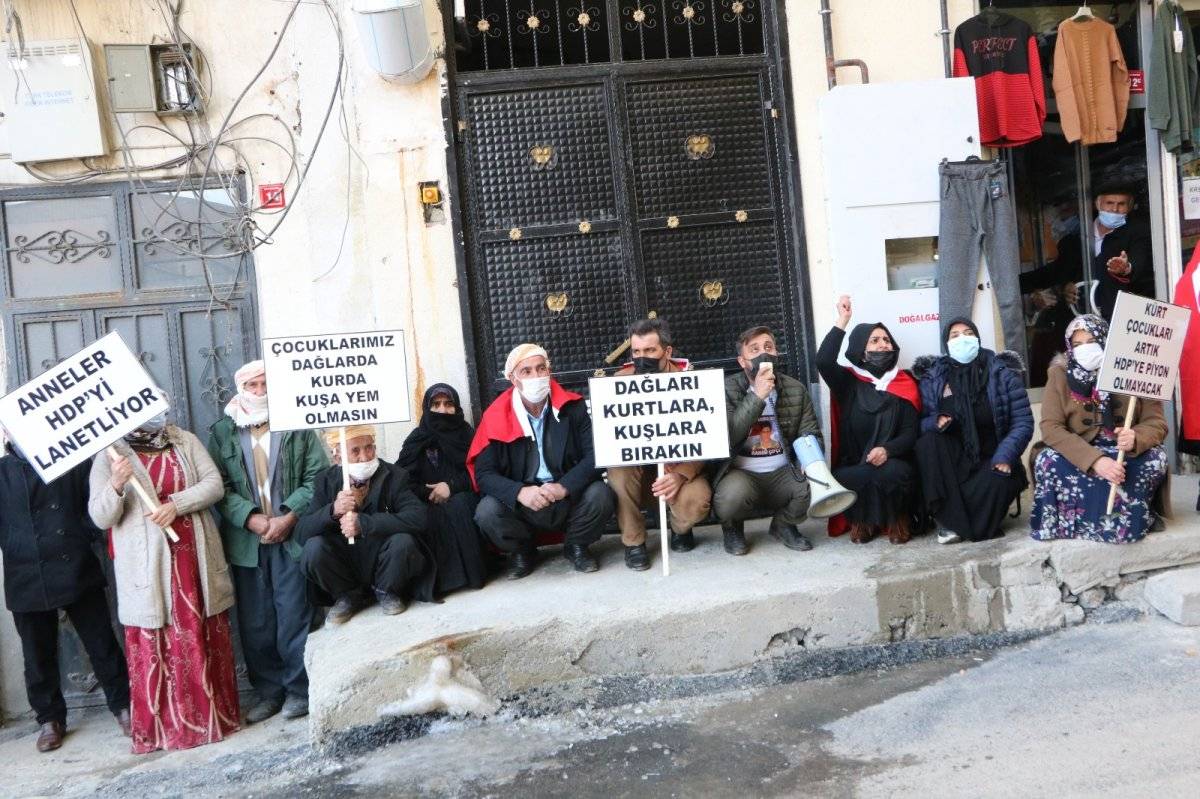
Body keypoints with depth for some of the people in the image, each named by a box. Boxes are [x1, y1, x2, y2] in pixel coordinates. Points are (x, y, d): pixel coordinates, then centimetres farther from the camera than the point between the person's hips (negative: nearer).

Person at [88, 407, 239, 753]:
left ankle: (214, 714, 20)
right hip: (147, 566, -2)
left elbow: (214, 484, 0)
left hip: (194, 557, 3)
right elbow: (100, 518, -5)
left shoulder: (185, 441, 7)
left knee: (205, 637, 8)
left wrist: (176, 504, -15)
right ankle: (162, 726, 10)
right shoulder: (109, 456, 0)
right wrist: (116, 486, -24)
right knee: (154, 645, 1)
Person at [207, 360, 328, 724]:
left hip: (293, 537, -2)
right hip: (246, 540, 2)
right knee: (255, 624, 7)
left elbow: (316, 476, -2)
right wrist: (251, 518, -13)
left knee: (294, 618, 0)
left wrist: (289, 517, -13)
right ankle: (268, 691, 21)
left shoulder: (298, 426, 4)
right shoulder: (222, 431, 8)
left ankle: (300, 689, 13)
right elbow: (218, 486, 0)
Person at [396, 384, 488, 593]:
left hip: (463, 498, 0)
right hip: (430, 504, 0)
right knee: (434, 514, -34)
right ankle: (442, 575, -30)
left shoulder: (467, 434, 12)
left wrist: (452, 486, -15)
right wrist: (430, 493, -18)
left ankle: (472, 572, -28)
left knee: (457, 506, -34)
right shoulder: (417, 440, 11)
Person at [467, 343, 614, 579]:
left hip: (569, 500, 0)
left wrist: (564, 487, -27)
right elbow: (483, 473, -9)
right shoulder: (496, 417, -5)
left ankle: (576, 546, 5)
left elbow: (593, 455, -10)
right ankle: (522, 551, 7)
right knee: (487, 512, -28)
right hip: (520, 503, 0)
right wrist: (520, 492, -28)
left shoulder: (573, 407, -3)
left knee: (599, 495, -28)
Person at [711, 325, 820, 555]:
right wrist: (757, 396, -24)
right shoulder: (726, 389, -5)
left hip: (783, 474, 3)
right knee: (730, 497, -36)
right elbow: (725, 438, -18)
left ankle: (784, 525, 8)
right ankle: (733, 527, 5)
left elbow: (811, 434, 7)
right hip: (741, 474, -3)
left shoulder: (796, 389, 6)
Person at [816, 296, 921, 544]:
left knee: (893, 472, -34)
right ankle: (862, 521, 1)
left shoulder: (904, 384, 8)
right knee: (839, 479, -33)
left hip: (892, 463, 0)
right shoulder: (848, 382, 5)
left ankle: (898, 520, -2)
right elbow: (823, 361, -16)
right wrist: (842, 320, -13)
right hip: (853, 466, 0)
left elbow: (910, 432, 0)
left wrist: (887, 450, -21)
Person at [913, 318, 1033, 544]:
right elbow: (921, 422, 2)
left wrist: (1004, 456, -21)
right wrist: (935, 423, -22)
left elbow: (1023, 422, -6)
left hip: (993, 460, -2)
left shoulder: (1002, 373, -3)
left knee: (995, 483, -35)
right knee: (927, 441, -28)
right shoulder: (932, 378, 0)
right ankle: (949, 518, -21)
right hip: (953, 460, 2)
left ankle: (979, 524, 0)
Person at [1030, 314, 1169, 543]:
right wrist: (1094, 460, -31)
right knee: (1047, 460, -31)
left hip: (1127, 455, 0)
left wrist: (1136, 438, -33)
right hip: (1078, 455, 0)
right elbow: (1051, 428, -17)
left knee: (1156, 458, -30)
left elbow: (1156, 422, -7)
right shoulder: (1060, 373, -8)